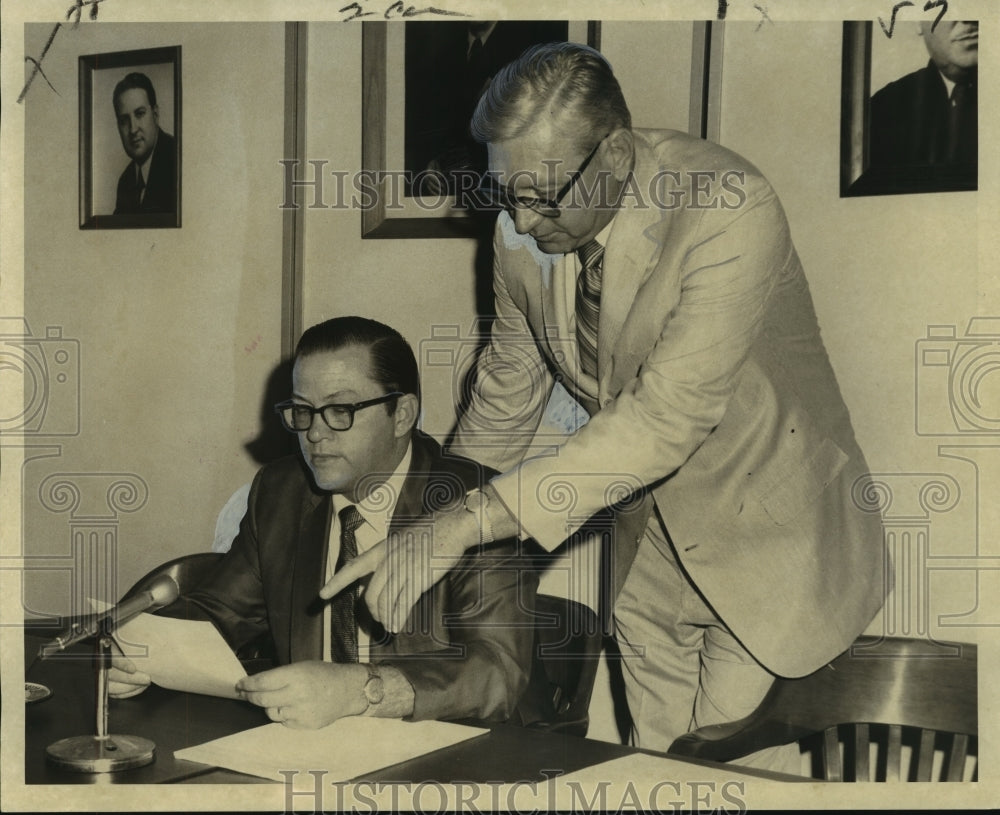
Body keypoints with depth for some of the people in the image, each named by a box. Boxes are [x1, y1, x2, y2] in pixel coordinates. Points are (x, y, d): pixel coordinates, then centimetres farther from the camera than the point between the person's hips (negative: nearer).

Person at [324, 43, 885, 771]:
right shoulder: (523, 231, -9)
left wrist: (471, 523, -39)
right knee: (655, 758, 14)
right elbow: (510, 385, 8)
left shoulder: (731, 212, -29)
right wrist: (436, 516, 15)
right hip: (650, 531, 6)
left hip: (765, 528, -5)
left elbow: (670, 415, -36)